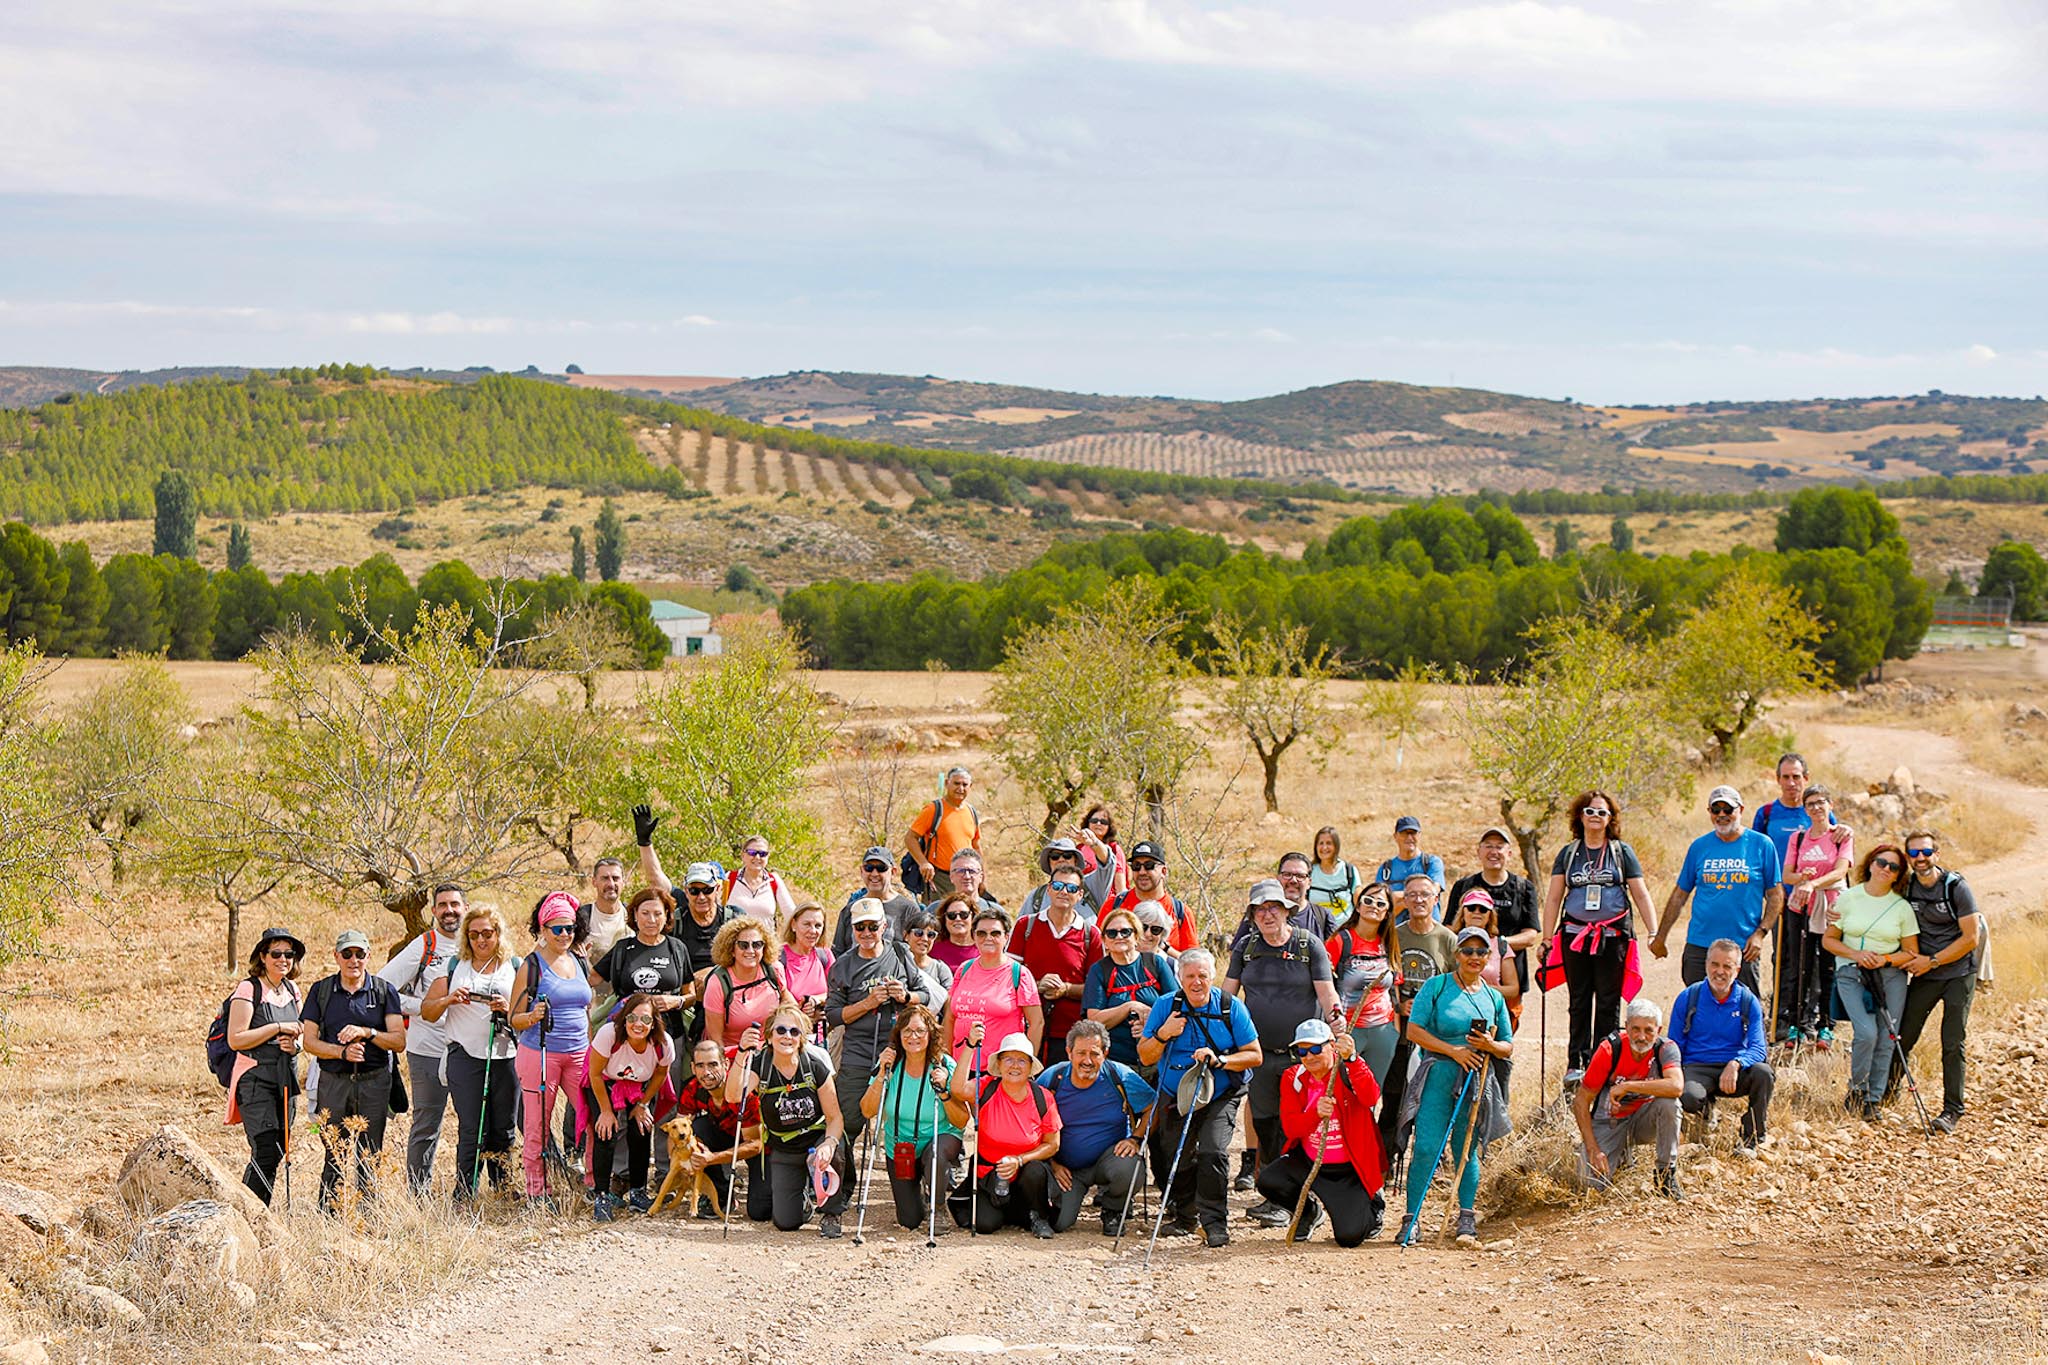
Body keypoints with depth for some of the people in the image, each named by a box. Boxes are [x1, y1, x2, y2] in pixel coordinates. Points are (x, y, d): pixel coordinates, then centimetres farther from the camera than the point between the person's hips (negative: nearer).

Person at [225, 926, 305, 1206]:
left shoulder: (292, 989, 14)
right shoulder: (249, 989, -8)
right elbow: (235, 1039, -13)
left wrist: (294, 1044, 2)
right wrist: (278, 1028, -15)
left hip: (286, 1078, 7)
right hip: (256, 1079, -7)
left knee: (277, 1153, 5)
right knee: (266, 1152, -15)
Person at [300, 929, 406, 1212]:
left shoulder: (384, 991, 5)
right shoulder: (321, 991, 7)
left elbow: (399, 1041, -1)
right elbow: (308, 1040, 3)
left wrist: (367, 1032, -17)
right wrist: (342, 1052, -13)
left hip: (374, 1082, 0)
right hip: (333, 1082, 0)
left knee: (368, 1159, 1)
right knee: (334, 1158, -1)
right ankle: (327, 1218, 3)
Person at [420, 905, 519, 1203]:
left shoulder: (515, 967, 11)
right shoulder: (454, 966, 12)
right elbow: (426, 1011, 12)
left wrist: (508, 1009, -11)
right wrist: (448, 1000, -8)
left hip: (506, 1058, 1)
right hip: (466, 1056, -1)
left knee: (503, 1132, 4)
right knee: (471, 1131, -7)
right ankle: (463, 1199, -5)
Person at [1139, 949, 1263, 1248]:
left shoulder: (1231, 1008, -5)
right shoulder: (1165, 1006, -1)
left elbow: (1255, 1056, -4)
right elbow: (1145, 1057, 1)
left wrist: (1220, 1060, -20)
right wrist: (1163, 1035, -18)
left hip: (1219, 1097, -3)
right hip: (1174, 1097, 3)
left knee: (1213, 1151, -21)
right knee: (1175, 1157, 3)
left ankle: (1215, 1221, -9)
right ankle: (1181, 1215, 29)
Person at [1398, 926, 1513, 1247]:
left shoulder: (1494, 998, 14)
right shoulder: (1436, 986, 3)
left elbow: (1509, 1047, 18)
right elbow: (1414, 1031, -4)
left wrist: (1490, 1046, -5)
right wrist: (1453, 1050, -12)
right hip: (1438, 1076, -3)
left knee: (1466, 1151, 6)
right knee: (1427, 1148, -12)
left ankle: (1467, 1222, 16)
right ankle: (1411, 1220, -6)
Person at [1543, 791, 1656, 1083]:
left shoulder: (1622, 852, 7)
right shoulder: (1568, 854, 11)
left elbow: (1641, 894, 6)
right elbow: (1553, 898, 10)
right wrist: (1546, 940, 4)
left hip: (1613, 936, -1)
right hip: (1575, 935, 2)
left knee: (1608, 1002, 0)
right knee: (1579, 1002, 4)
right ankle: (1576, 1064, 7)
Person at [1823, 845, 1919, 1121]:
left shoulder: (1902, 907, 4)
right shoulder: (1849, 898, 3)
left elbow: (1911, 952, 6)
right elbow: (1828, 940, 6)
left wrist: (1885, 959, -13)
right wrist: (1856, 954, -10)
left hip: (1891, 975, 2)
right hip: (1851, 974, -2)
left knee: (1885, 1040, -4)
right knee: (1867, 1032, -18)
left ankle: (1875, 1099, 9)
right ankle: (1857, 1089, 2)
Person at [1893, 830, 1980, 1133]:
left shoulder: (1956, 887, -12)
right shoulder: (1906, 887, 2)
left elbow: (1971, 938, -13)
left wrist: (1931, 961, -14)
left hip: (1958, 974, -4)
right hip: (1923, 974, 4)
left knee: (1953, 1045, -6)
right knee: (1902, 1036, 4)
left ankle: (1952, 1110, 1)